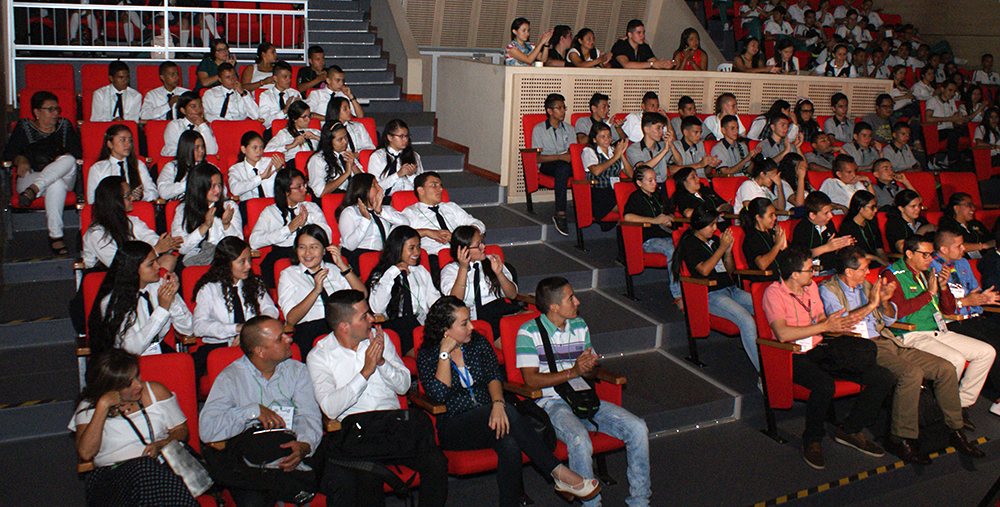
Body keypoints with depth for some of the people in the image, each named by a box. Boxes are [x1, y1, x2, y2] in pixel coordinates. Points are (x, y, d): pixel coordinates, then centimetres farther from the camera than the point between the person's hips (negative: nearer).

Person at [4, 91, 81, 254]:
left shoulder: (65, 125, 19)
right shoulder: (24, 127, 15)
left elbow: (77, 151, 7)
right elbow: (9, 153, 8)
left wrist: (62, 159, -14)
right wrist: (21, 159, -15)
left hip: (63, 177, 1)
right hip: (30, 177, -1)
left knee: (69, 161, -35)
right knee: (56, 184, -38)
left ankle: (33, 190, -46)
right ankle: (55, 235, -42)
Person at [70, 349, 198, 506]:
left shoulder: (155, 391, 12)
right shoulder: (88, 407, 8)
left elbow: (181, 430, 13)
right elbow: (86, 452, -8)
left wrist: (161, 445, -9)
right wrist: (103, 406, -11)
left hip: (161, 464, 1)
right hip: (113, 474, -1)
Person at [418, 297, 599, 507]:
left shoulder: (478, 343, 11)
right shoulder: (427, 355, 0)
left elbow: (494, 377, -2)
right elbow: (439, 395, -14)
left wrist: (498, 403, -23)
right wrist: (445, 354, -14)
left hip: (488, 416, 4)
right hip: (453, 429, -3)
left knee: (509, 444, -35)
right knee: (508, 414, -33)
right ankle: (559, 474, -29)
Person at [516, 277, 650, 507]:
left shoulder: (580, 326, 15)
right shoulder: (529, 332, -6)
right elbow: (531, 379, -12)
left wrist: (588, 368, -7)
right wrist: (573, 372, -16)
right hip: (551, 403, -6)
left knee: (638, 428, -12)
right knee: (580, 440, -36)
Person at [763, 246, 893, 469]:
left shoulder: (811, 287, 14)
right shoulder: (774, 292, -10)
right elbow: (783, 334, -23)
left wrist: (840, 323, -2)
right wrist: (825, 326, -20)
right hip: (795, 356, -7)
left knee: (884, 378, -6)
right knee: (824, 385, -39)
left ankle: (849, 430, 10)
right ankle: (812, 440, -11)